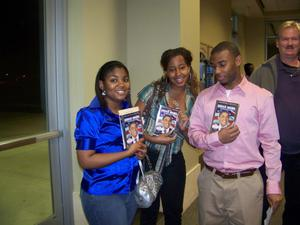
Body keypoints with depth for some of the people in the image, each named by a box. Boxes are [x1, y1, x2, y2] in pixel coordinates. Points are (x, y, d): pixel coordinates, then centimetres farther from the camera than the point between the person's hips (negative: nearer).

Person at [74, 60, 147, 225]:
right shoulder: (90, 115, -17)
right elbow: (85, 161, -22)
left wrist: (140, 151, -5)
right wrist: (127, 152, -23)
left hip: (131, 190, 7)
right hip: (102, 194, -6)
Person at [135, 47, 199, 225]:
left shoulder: (193, 100, 0)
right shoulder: (152, 90, -10)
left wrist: (184, 128, -15)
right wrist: (153, 139, -22)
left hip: (174, 162, 3)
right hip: (148, 158, -2)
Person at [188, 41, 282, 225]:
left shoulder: (262, 97, -3)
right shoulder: (204, 97, 3)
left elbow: (271, 143, -2)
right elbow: (193, 134, 3)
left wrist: (274, 185, -1)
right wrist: (216, 138, -16)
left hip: (246, 182, -2)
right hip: (210, 180, 2)